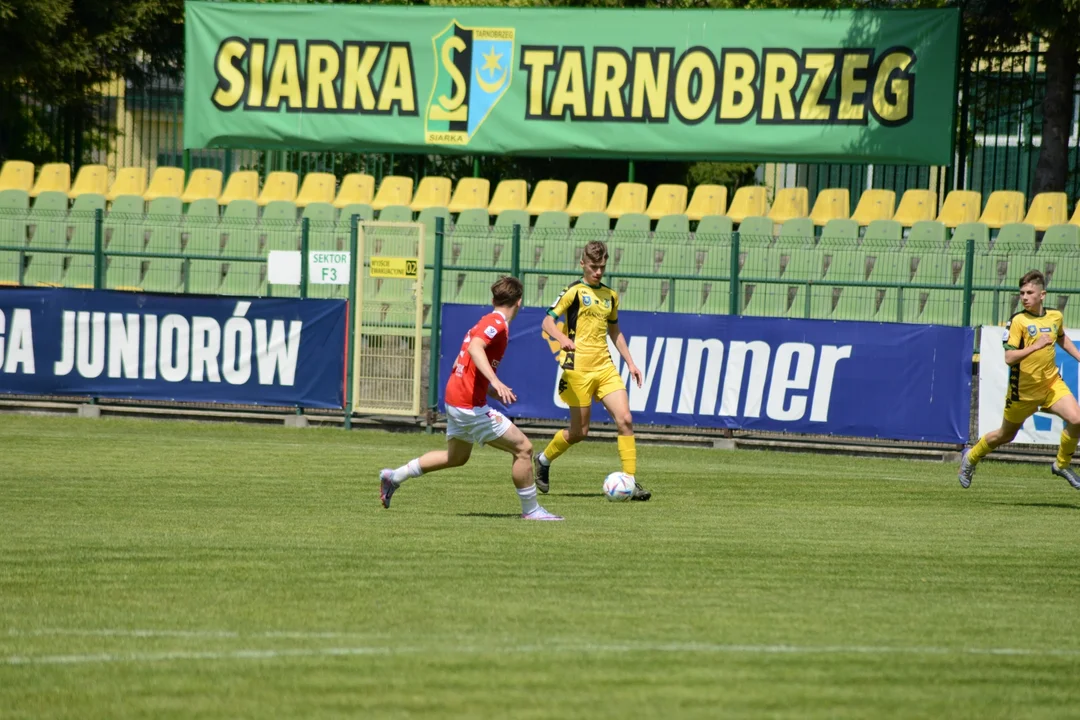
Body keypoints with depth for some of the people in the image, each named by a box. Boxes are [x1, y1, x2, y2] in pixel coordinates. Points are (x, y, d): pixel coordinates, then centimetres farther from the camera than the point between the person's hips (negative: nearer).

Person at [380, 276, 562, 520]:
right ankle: (531, 510, 0)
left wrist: (492, 391, 18)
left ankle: (394, 476, 31)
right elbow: (475, 348, -33)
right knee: (523, 448, -7)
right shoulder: (497, 323, -14)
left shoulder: (487, 322, 16)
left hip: (455, 398, 10)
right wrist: (495, 381, -44)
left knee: (456, 457, 28)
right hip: (471, 406, -10)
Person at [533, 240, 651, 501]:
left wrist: (630, 362, 20)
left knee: (625, 419, -10)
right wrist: (562, 338, -30)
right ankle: (543, 460, 27)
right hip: (578, 368, -5)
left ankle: (630, 481, -8)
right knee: (579, 432, -1)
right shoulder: (574, 291, -3)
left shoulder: (610, 296, 16)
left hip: (604, 367, 5)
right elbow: (548, 321, -9)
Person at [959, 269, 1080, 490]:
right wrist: (1035, 346, -34)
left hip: (1051, 382, 4)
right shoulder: (1018, 321, -16)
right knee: (1005, 435, 13)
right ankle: (971, 458, 40)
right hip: (1023, 388, -4)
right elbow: (1009, 357, -24)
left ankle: (1062, 464, 4)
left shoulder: (1055, 317, 2)